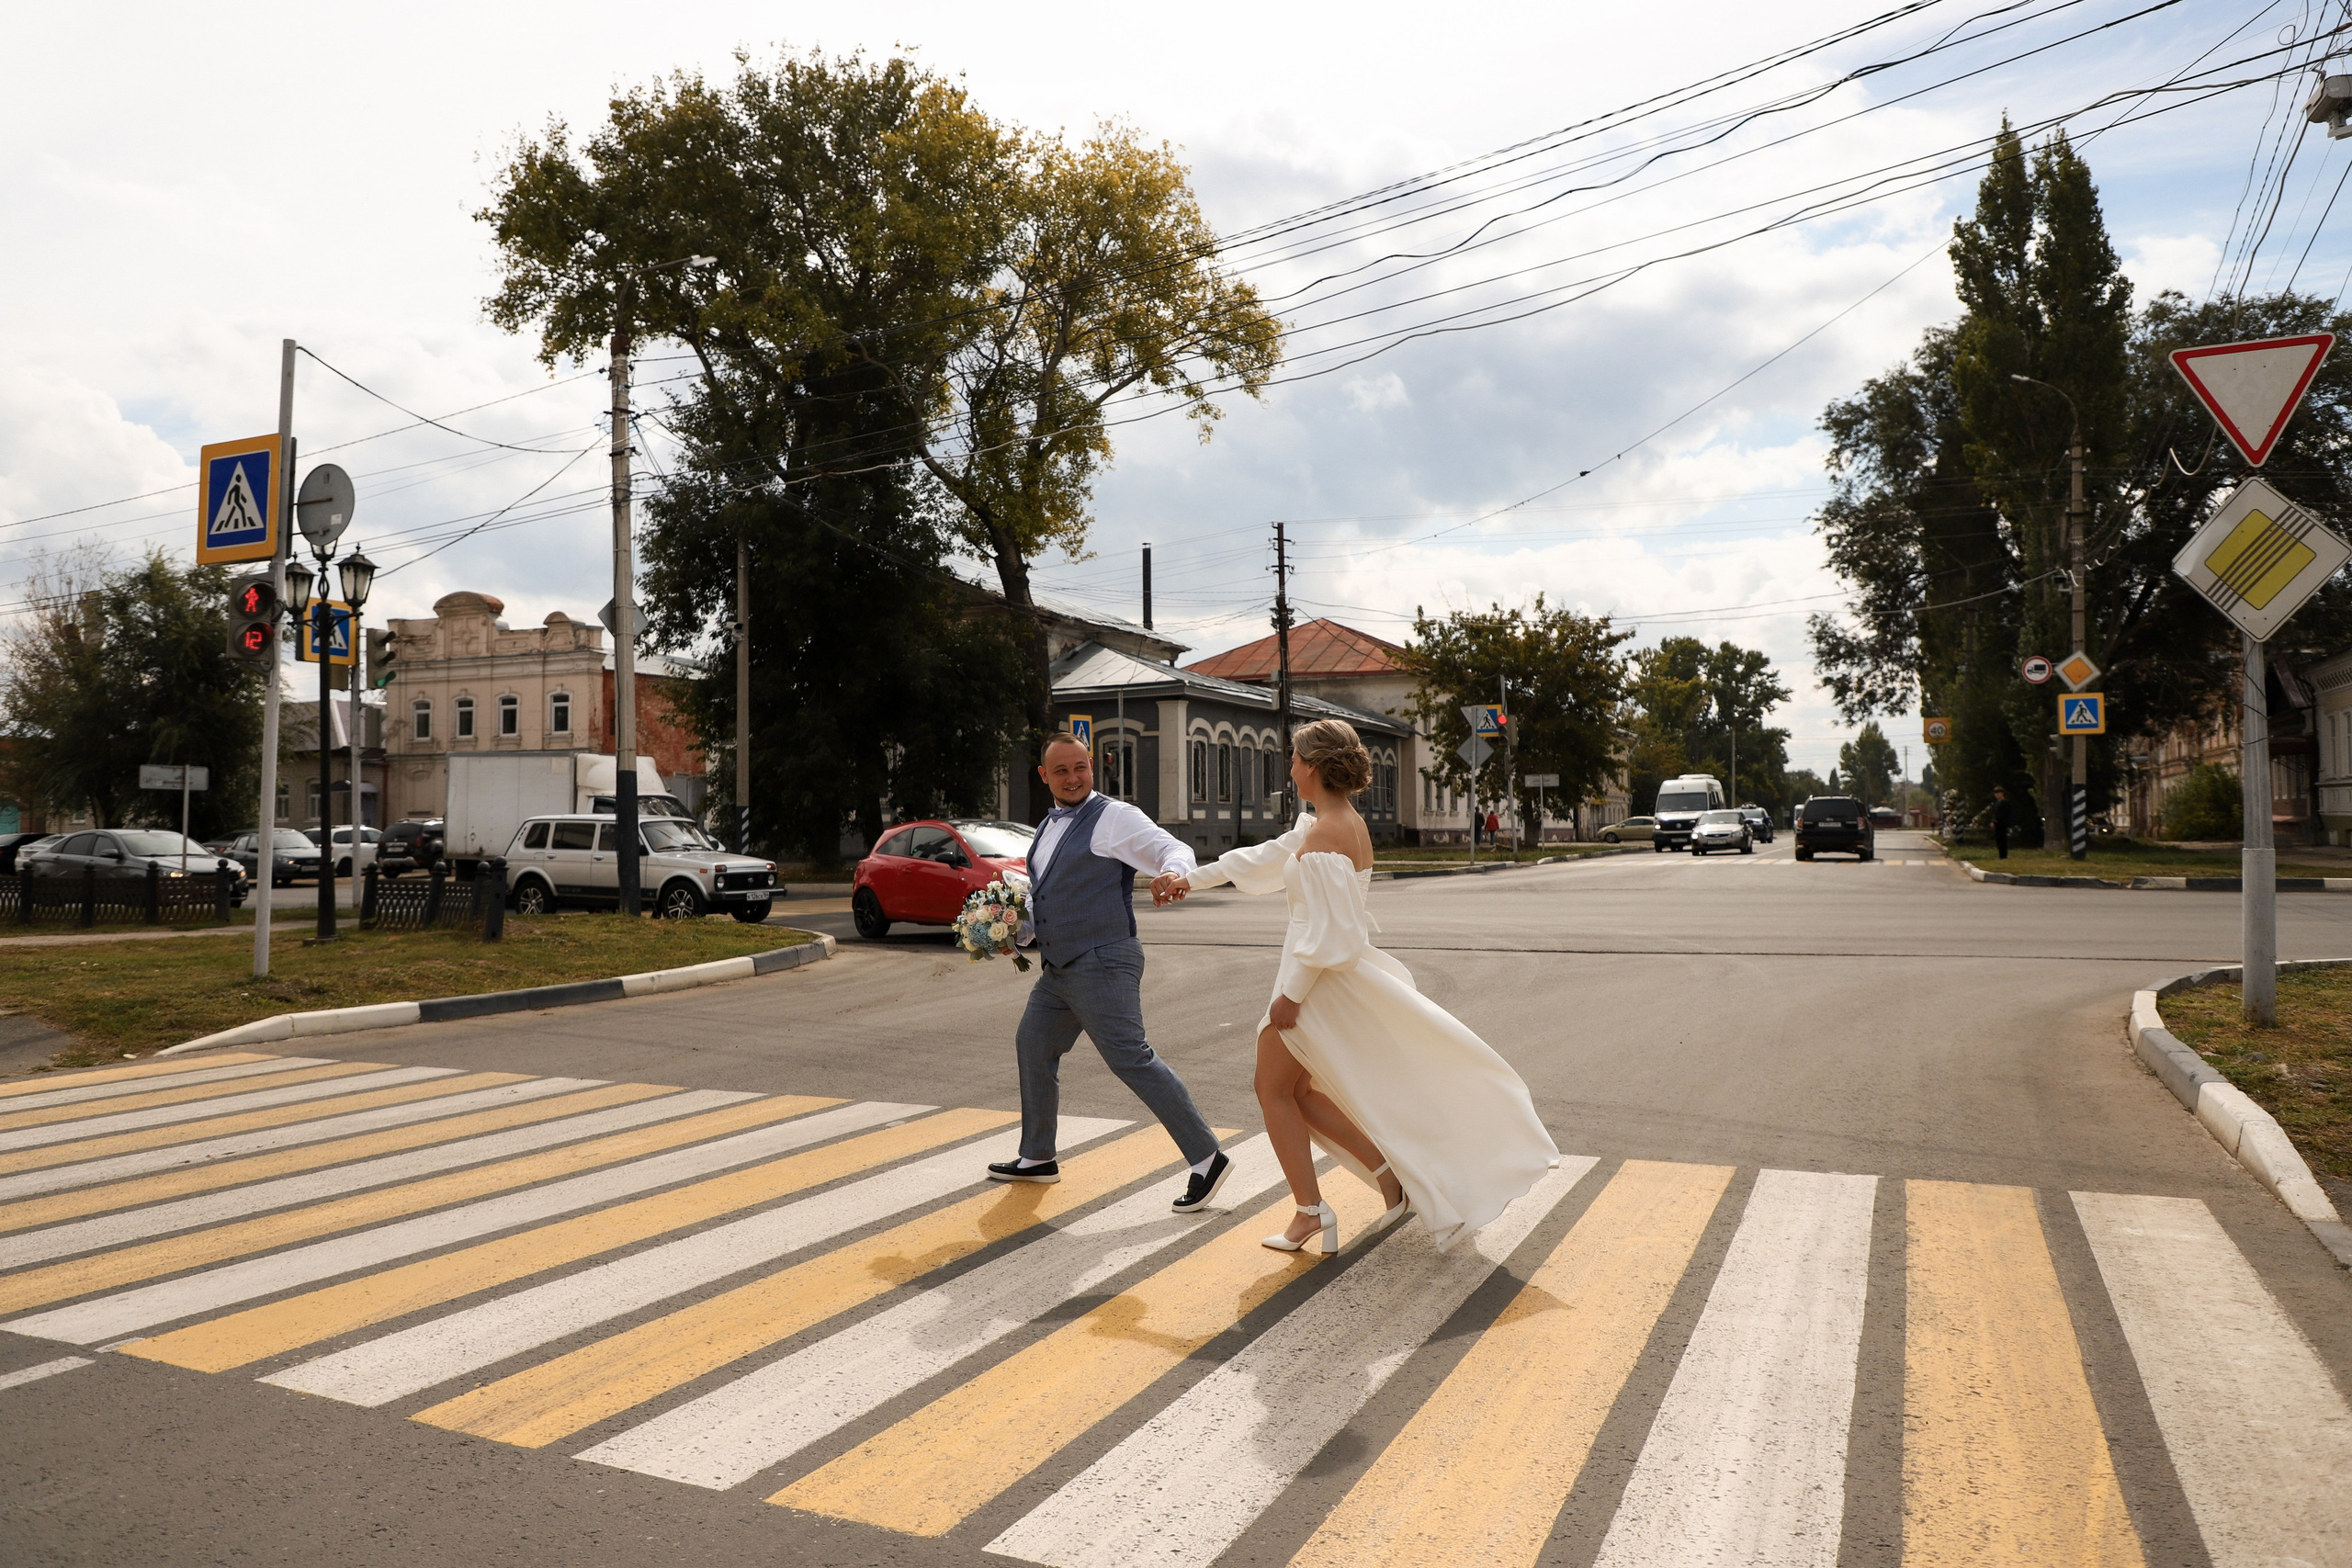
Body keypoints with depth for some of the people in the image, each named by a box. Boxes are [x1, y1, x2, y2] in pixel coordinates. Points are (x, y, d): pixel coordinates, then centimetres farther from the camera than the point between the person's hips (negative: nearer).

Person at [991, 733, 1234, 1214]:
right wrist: (1019, 933, 11)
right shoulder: (1049, 827, 17)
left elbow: (1173, 848, -20)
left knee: (1130, 1058, -15)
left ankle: (1206, 1158, -10)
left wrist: (1173, 872, -43)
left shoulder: (1114, 818, -9)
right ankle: (1037, 1158, 35)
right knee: (1033, 1048, 18)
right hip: (1057, 970, 9)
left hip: (1102, 966, -9)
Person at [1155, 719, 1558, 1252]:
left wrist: (1291, 995, -17)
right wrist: (1191, 878, 20)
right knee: (1299, 1091, 18)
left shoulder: (1323, 836, -22)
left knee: (1274, 1090, 8)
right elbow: (1265, 858, 17)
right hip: (1338, 976, 9)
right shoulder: (1347, 824, 9)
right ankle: (1391, 1173, 17)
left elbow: (1324, 931, -24)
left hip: (1318, 982, -9)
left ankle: (1311, 1212, 12)